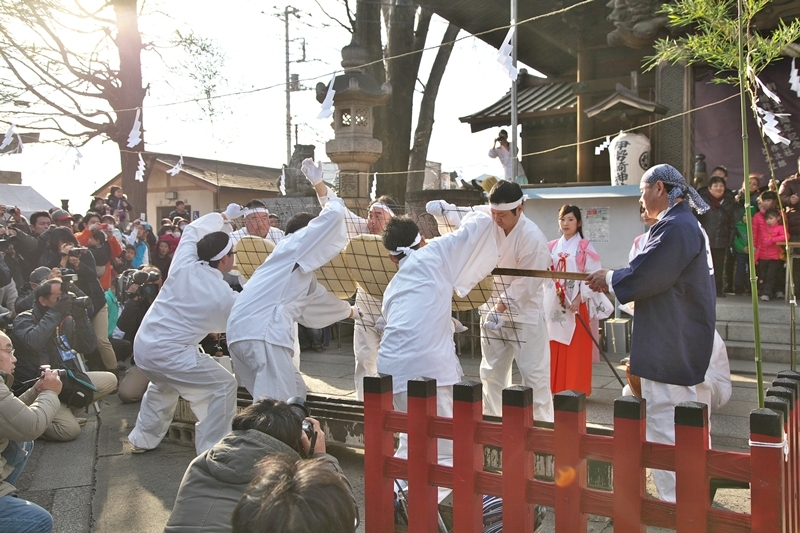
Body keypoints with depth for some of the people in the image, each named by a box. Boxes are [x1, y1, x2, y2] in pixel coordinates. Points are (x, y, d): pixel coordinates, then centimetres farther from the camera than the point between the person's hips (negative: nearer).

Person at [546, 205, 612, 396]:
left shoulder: (585, 247, -2)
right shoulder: (552, 247, 11)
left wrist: (579, 298, -17)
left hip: (578, 304, -4)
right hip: (555, 304, 4)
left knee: (576, 349, -3)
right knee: (555, 349, 6)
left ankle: (576, 390, 5)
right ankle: (556, 388, 15)